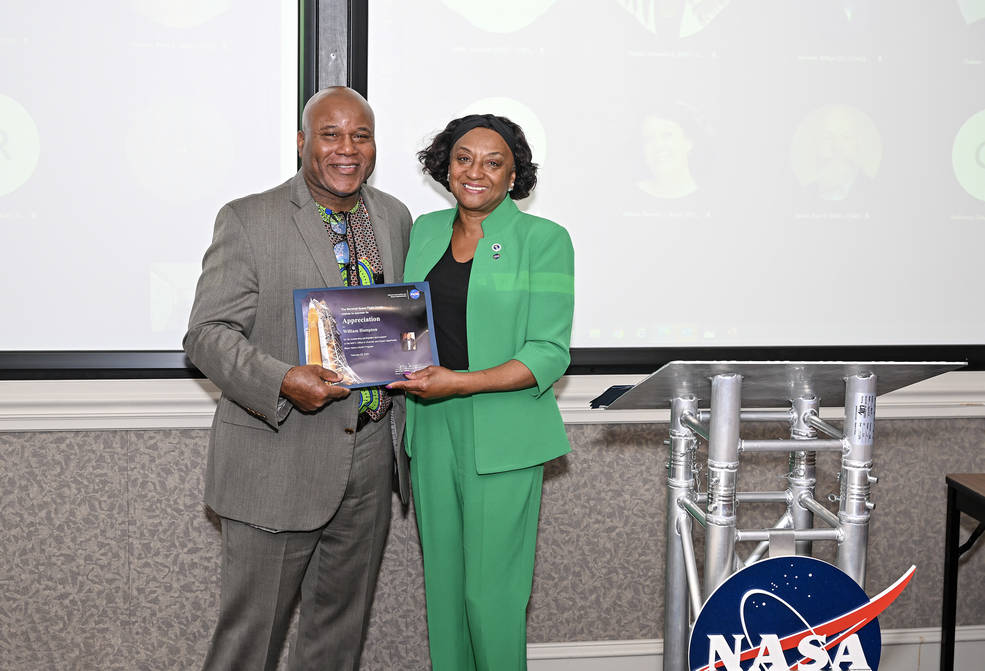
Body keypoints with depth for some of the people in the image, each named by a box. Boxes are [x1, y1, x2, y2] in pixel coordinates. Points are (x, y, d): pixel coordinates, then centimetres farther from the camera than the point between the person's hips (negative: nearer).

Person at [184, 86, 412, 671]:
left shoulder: (395, 217, 9)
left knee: (342, 621, 19)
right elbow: (208, 333, -12)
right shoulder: (247, 220, -8)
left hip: (372, 456, 5)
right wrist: (281, 381, -28)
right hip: (279, 462, -5)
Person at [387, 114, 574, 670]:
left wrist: (460, 382, -20)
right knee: (441, 580, 12)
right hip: (431, 430, 5)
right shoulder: (426, 231, 11)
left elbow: (549, 354, -10)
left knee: (491, 589, 0)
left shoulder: (543, 239, -5)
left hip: (502, 435, -5)